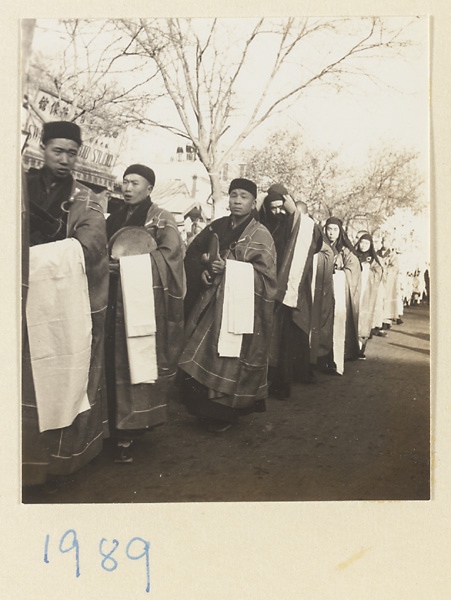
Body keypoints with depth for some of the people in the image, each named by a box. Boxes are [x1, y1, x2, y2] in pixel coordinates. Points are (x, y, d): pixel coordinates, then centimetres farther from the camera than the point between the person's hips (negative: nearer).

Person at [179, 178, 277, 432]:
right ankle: (204, 409, 23)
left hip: (241, 307, -4)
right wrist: (203, 269, -5)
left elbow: (265, 275, -10)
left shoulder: (261, 235, -3)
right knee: (201, 357, 4)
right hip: (210, 305, 5)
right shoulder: (216, 228, 11)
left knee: (230, 361, -2)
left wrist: (229, 268, -19)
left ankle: (223, 416, 17)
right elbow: (192, 253, 16)